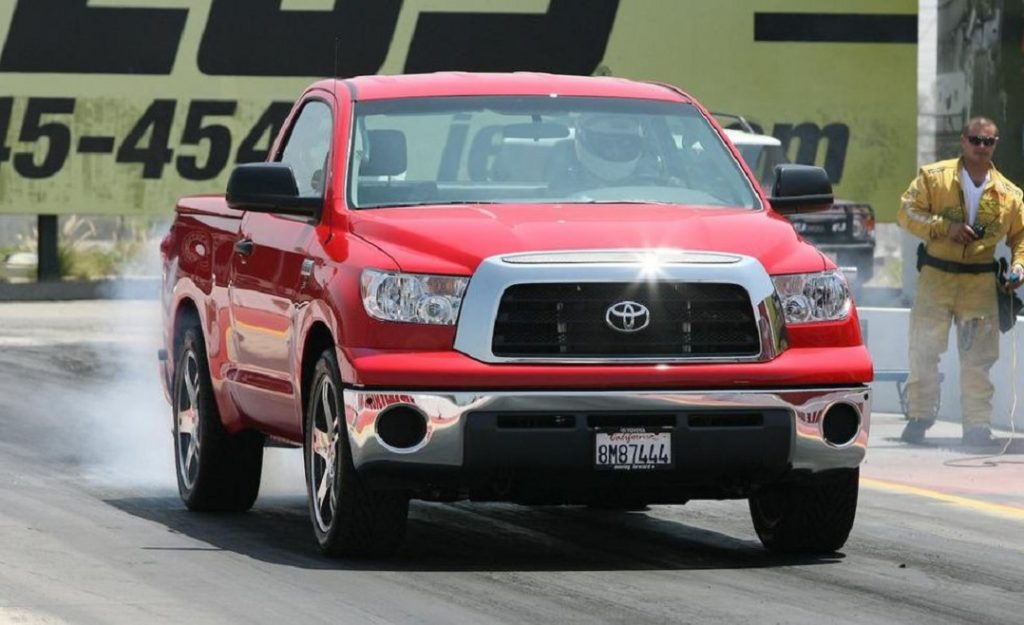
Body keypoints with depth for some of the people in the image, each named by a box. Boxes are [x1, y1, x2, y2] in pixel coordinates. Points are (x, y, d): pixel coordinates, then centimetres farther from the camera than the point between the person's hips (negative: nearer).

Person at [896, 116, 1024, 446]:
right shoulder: (933, 177, 1)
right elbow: (907, 212, -3)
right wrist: (945, 227, -15)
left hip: (981, 282, 1)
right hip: (936, 279, -1)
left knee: (978, 358, 0)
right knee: (924, 351, -1)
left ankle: (977, 425, 4)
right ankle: (918, 417, 10)